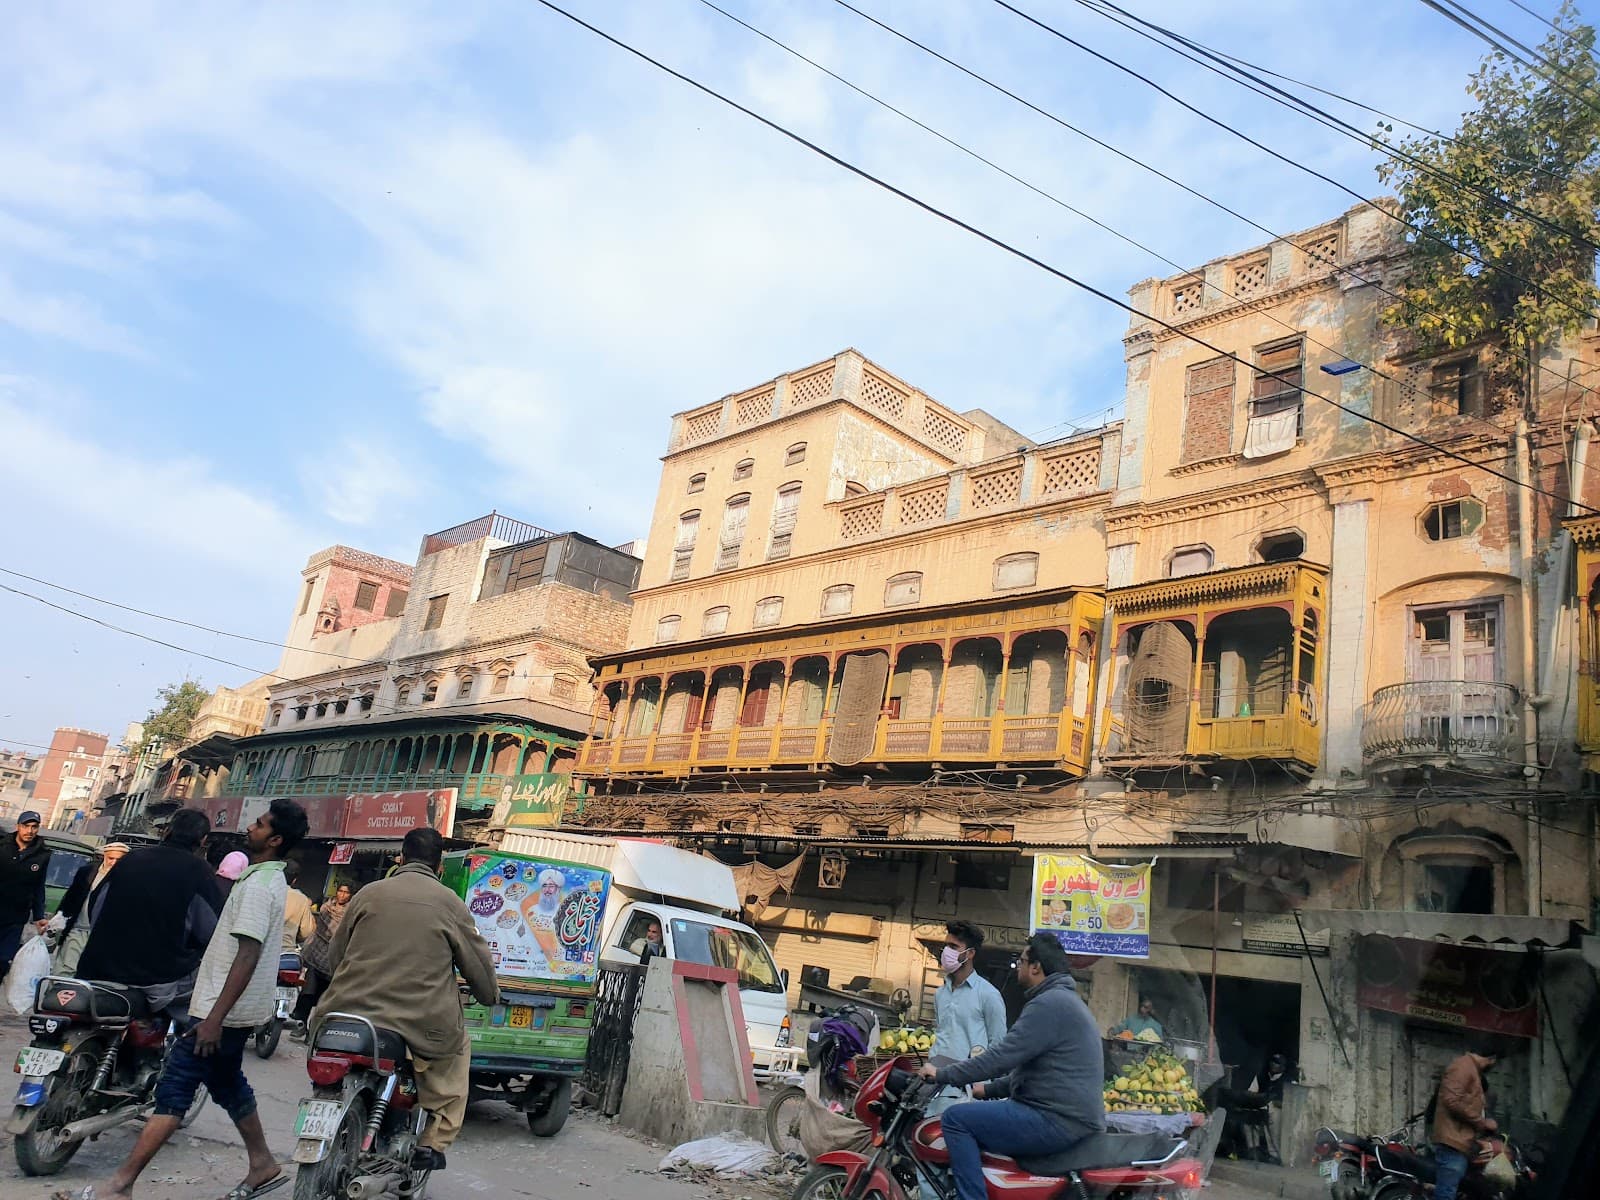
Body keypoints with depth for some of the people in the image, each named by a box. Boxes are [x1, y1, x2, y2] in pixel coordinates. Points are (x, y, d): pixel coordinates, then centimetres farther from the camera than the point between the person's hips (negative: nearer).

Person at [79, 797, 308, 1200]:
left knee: (172, 1091, -6)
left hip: (223, 1013, -10)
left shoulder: (259, 885, -19)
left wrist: (215, 1018, -28)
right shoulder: (270, 878, 12)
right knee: (229, 1085, 20)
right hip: (238, 1011, 10)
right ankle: (263, 1165, 29)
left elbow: (248, 955, -26)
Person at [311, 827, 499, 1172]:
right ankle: (434, 1140, 17)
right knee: (458, 1046, 28)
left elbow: (335, 955, 20)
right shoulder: (449, 903, 2)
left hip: (352, 1012, 2)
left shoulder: (369, 894, 9)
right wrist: (491, 994, 29)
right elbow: (478, 964, 7)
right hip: (423, 1027, -2)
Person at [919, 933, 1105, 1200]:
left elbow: (1002, 1057, -20)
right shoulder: (1063, 999, 18)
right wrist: (988, 1090, 24)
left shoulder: (1048, 1004, -16)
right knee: (973, 1113, 22)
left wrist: (942, 1075, -11)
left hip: (1058, 1122, -11)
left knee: (956, 1118, -12)